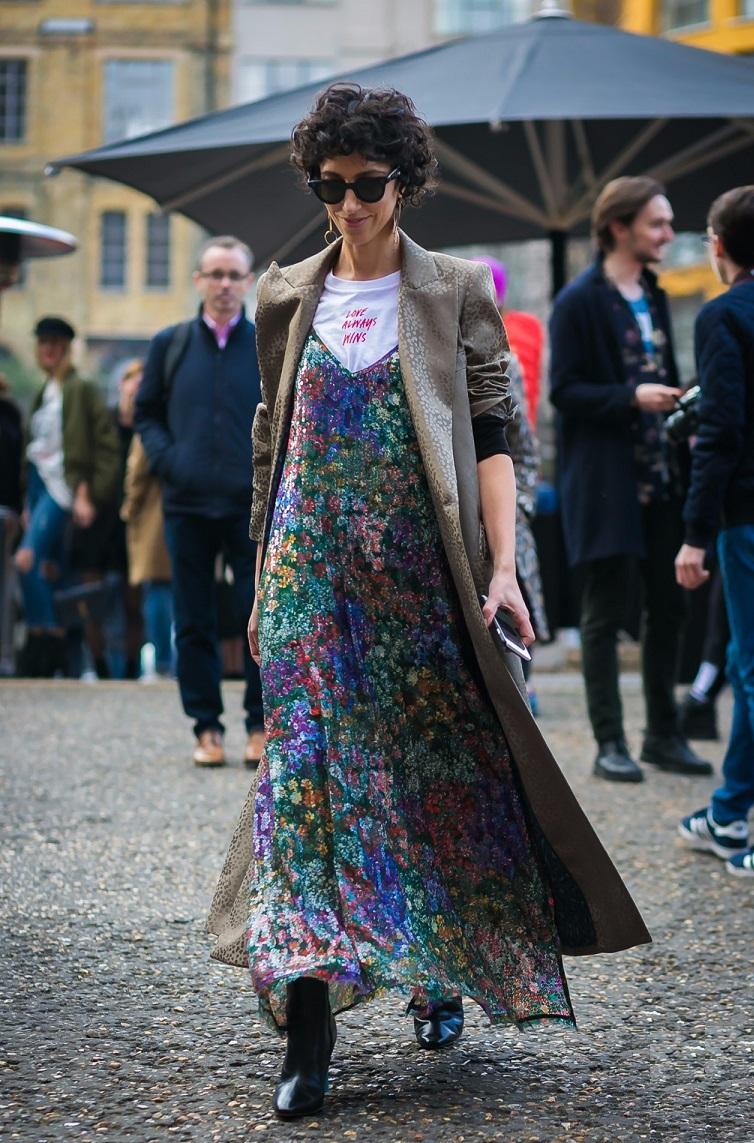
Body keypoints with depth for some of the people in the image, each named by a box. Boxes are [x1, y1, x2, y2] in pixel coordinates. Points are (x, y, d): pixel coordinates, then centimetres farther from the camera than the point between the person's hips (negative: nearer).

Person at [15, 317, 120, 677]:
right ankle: (56, 649, 11)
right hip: (39, 483, 8)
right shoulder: (44, 394, 18)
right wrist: (28, 505, 16)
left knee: (27, 558, -20)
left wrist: (89, 496, -15)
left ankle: (43, 638, -16)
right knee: (48, 569, 7)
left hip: (62, 484, -8)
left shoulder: (81, 390, -5)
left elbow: (107, 445, -10)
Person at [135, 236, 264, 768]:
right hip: (187, 503, 2)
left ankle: (261, 724, 10)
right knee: (195, 621, 5)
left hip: (255, 504, -1)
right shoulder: (170, 344, 8)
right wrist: (166, 459, -4)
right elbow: (147, 412, 12)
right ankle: (207, 727, 13)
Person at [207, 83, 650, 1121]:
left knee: (443, 770, 6)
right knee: (306, 762, -8)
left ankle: (445, 974, 26)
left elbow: (491, 441, -2)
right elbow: (271, 447, 14)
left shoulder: (455, 292, 2)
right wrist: (264, 582, 11)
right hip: (314, 570, 1)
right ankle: (307, 1017, -9)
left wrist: (502, 569, -12)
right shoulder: (288, 300, 10)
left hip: (424, 573, -1)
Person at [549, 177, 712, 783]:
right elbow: (564, 390, -12)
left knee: (668, 607, 10)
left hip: (659, 480, 7)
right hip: (605, 483, -7)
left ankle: (664, 734, 20)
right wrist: (632, 397, -23)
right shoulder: (580, 301, -7)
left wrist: (677, 399, 3)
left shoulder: (654, 296, 15)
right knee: (605, 613, 0)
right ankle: (610, 743, 7)